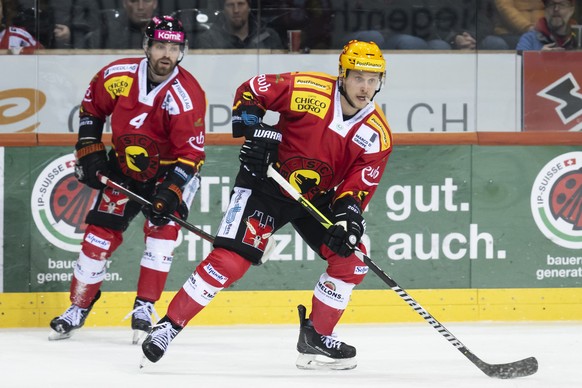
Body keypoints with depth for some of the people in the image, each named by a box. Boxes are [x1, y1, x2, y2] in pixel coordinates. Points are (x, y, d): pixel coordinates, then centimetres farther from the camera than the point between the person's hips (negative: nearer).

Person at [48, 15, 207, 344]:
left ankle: (144, 310, -12)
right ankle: (78, 308, 14)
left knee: (163, 227, -21)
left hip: (171, 171, -3)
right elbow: (91, 108, 4)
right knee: (101, 233, 0)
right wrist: (89, 151, 0)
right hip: (124, 168, 3)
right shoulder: (118, 75, -16)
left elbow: (191, 154, -28)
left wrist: (171, 191, -38)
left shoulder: (187, 95, -26)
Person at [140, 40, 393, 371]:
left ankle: (315, 336, 12)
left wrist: (348, 214, -27)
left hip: (318, 196, 5)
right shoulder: (308, 91, -20)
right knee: (231, 259, -17)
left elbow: (360, 184, -10)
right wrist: (253, 130, -20)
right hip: (267, 185, -5)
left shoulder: (377, 134, -9)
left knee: (351, 259, -5)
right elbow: (249, 91, -10)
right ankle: (169, 325, -9)